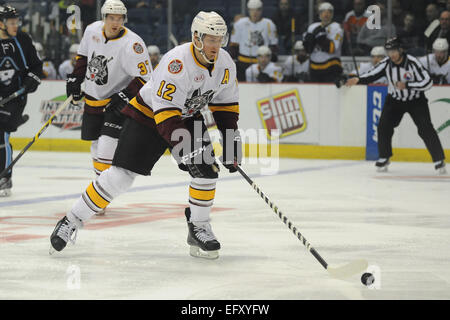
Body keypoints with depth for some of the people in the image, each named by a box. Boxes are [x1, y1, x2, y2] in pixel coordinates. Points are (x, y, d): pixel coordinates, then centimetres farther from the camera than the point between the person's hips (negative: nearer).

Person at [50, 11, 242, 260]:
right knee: (120, 176, -12)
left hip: (188, 117, 6)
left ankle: (199, 228, 5)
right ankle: (72, 221, -1)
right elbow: (165, 113, -36)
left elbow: (226, 103, 6)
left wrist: (231, 137, -2)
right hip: (148, 115, -6)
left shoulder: (225, 64, -10)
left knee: (207, 170, -13)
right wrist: (184, 148, -44)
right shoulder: (176, 62, -33)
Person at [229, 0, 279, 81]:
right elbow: (233, 44, 8)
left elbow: (273, 44, 7)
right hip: (243, 62, 1)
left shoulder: (269, 24, 1)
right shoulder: (240, 24, 2)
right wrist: (231, 59, 3)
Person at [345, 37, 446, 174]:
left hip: (416, 101, -4)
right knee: (384, 126, -10)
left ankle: (439, 160, -4)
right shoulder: (386, 63, -11)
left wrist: (406, 85, -31)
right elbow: (372, 74, -8)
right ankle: (384, 158, 8)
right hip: (395, 100, 4)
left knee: (426, 129, -14)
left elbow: (427, 82, -25)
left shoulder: (413, 63, -24)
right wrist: (358, 80, -26)